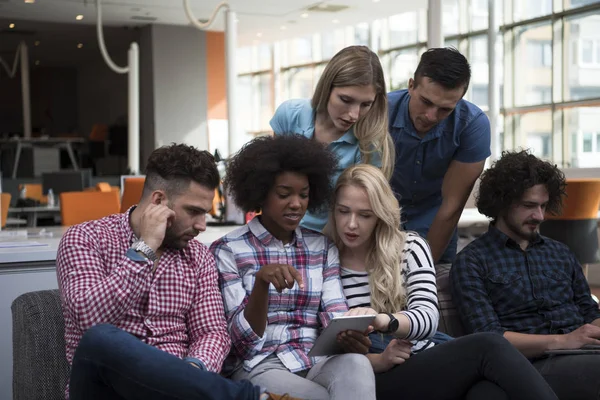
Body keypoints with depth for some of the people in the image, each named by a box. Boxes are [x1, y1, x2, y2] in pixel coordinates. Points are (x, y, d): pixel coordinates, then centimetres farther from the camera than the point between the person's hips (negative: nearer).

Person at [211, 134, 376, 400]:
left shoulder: (323, 247, 12)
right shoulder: (227, 250, -1)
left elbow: (335, 315, 1)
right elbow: (243, 339, -7)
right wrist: (262, 282, -25)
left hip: (317, 362, 5)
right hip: (260, 367, -5)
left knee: (356, 363, -30)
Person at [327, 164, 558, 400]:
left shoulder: (411, 248, 9)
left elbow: (428, 318, -8)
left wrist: (384, 321, -30)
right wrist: (378, 361, -15)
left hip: (427, 368, 3)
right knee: (488, 347, -28)